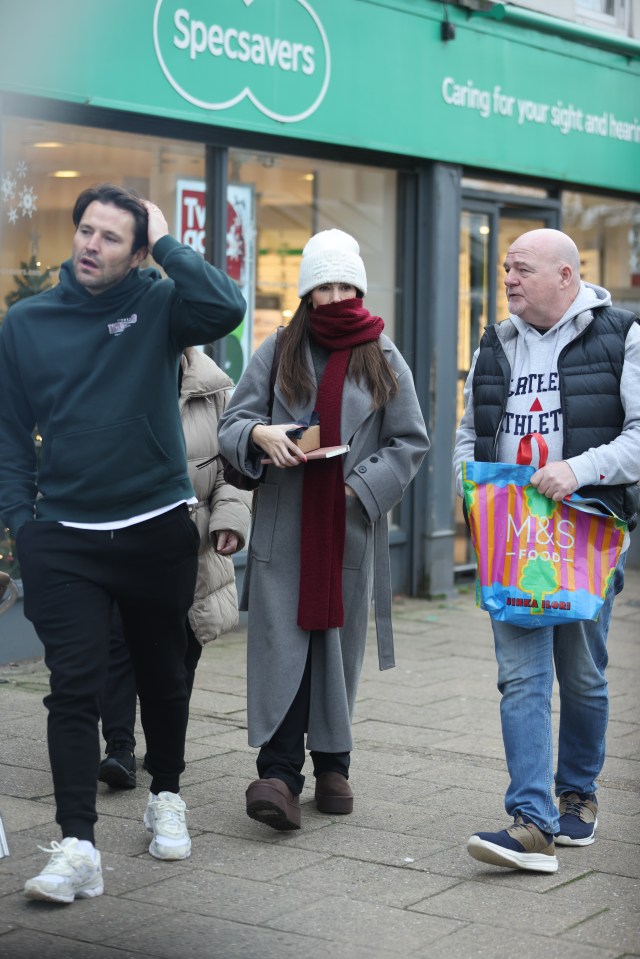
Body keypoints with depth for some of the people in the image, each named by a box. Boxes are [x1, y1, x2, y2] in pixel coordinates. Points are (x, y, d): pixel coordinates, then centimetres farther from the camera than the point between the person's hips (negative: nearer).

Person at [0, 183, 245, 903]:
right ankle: (77, 846, -7)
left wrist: (165, 242, -14)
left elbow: (226, 309, -23)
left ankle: (165, 798, 37)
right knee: (74, 687, -8)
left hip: (158, 531, 0)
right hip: (65, 539, 0)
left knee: (163, 676, 16)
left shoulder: (158, 305, -2)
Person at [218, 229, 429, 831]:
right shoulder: (278, 351, 7)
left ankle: (332, 765, 18)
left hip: (351, 528, 1)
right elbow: (231, 424, 5)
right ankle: (279, 772, -11)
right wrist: (258, 434, -18)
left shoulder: (383, 358, 8)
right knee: (282, 641, -8)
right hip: (284, 526, -1)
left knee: (339, 642, 6)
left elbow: (409, 442, 7)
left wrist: (359, 487, -7)